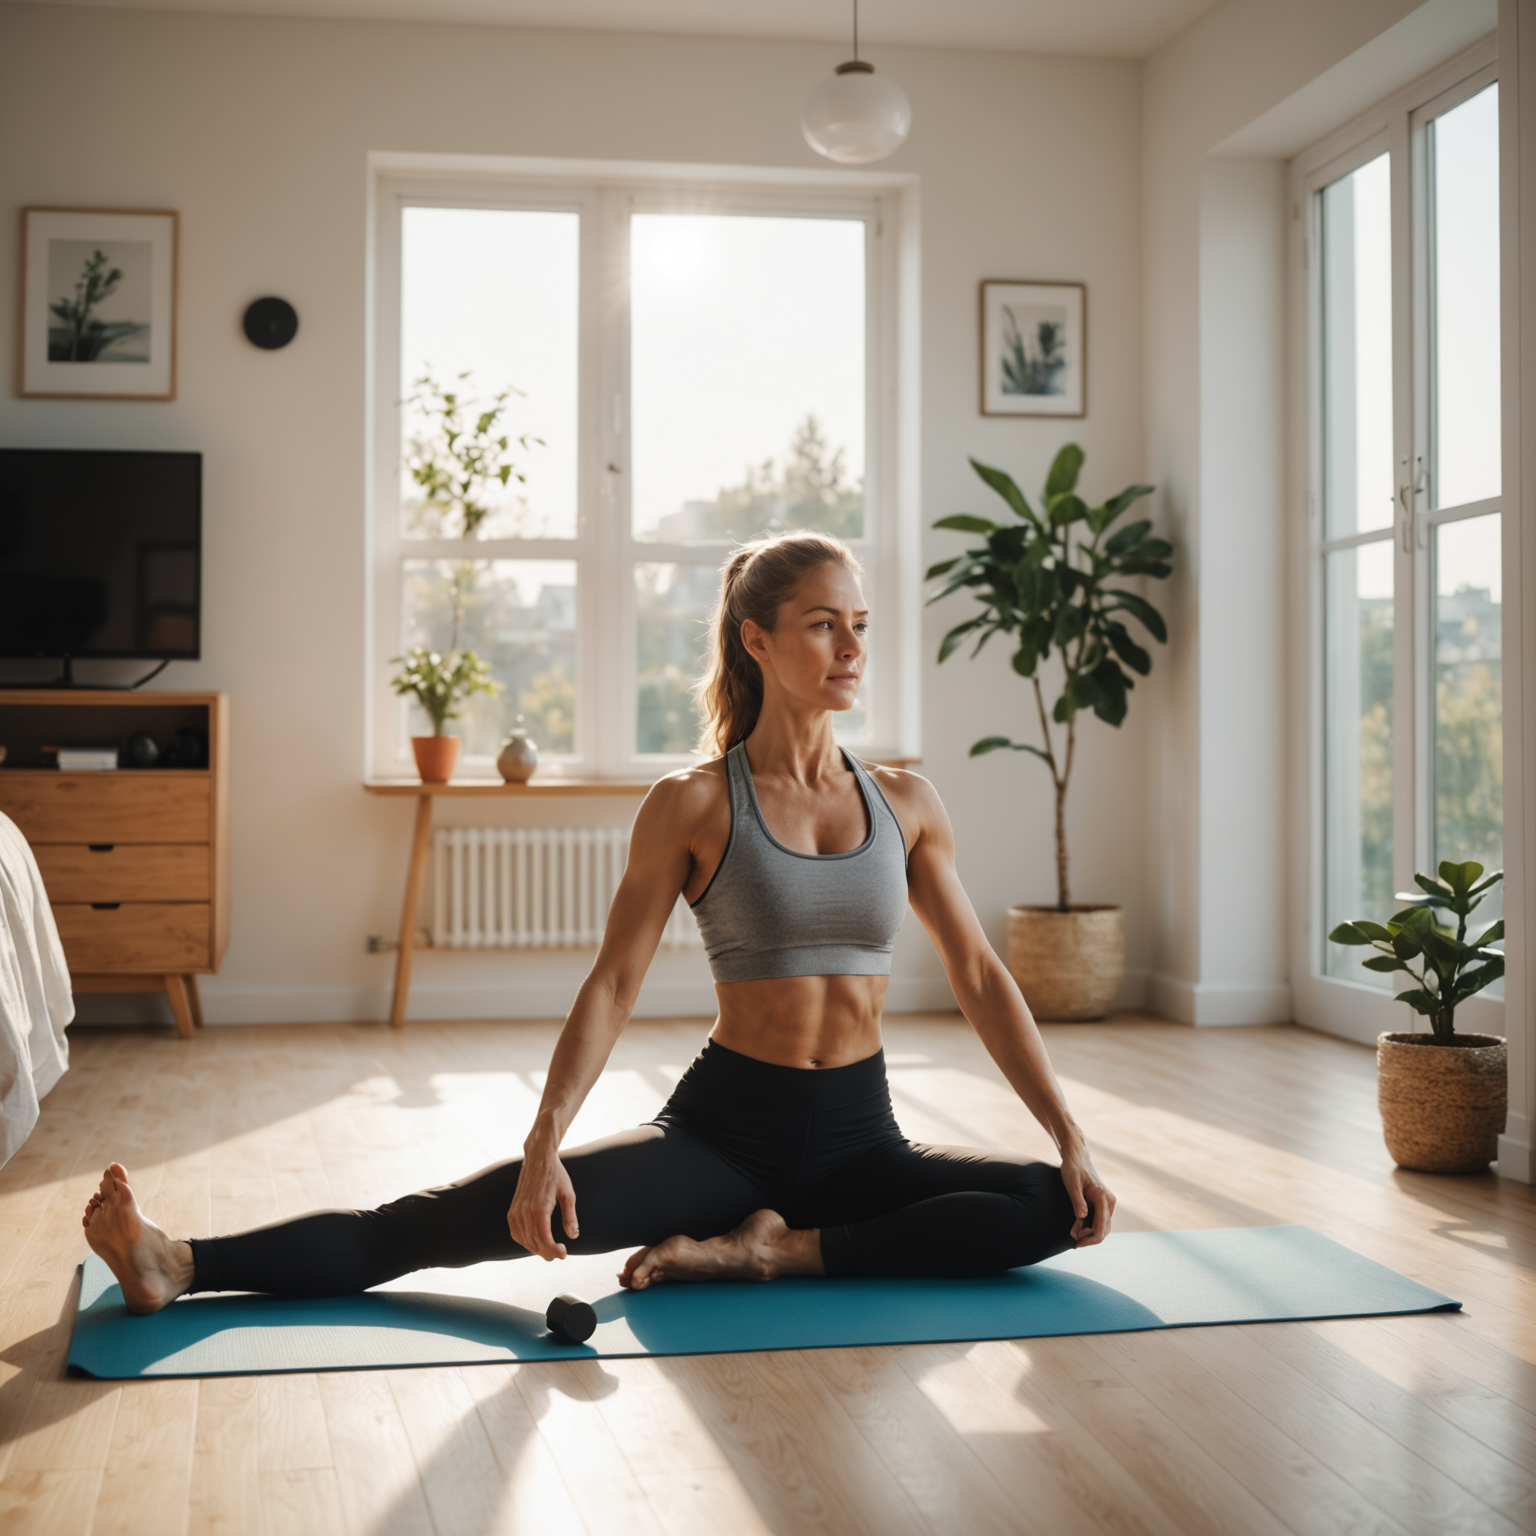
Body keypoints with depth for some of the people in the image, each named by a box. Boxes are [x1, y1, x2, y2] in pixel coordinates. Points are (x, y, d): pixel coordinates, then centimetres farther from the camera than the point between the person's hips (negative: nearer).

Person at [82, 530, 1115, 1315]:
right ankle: (183, 1267, -24)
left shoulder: (905, 803, 4)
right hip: (723, 1123, -3)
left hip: (858, 1138, 3)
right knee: (484, 1212, -23)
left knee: (1056, 1210, -22)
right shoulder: (693, 806, -5)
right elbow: (613, 984, -9)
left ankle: (771, 1249, -19)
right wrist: (545, 1143, -22)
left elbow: (980, 978, 7)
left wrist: (1071, 1136, -1)